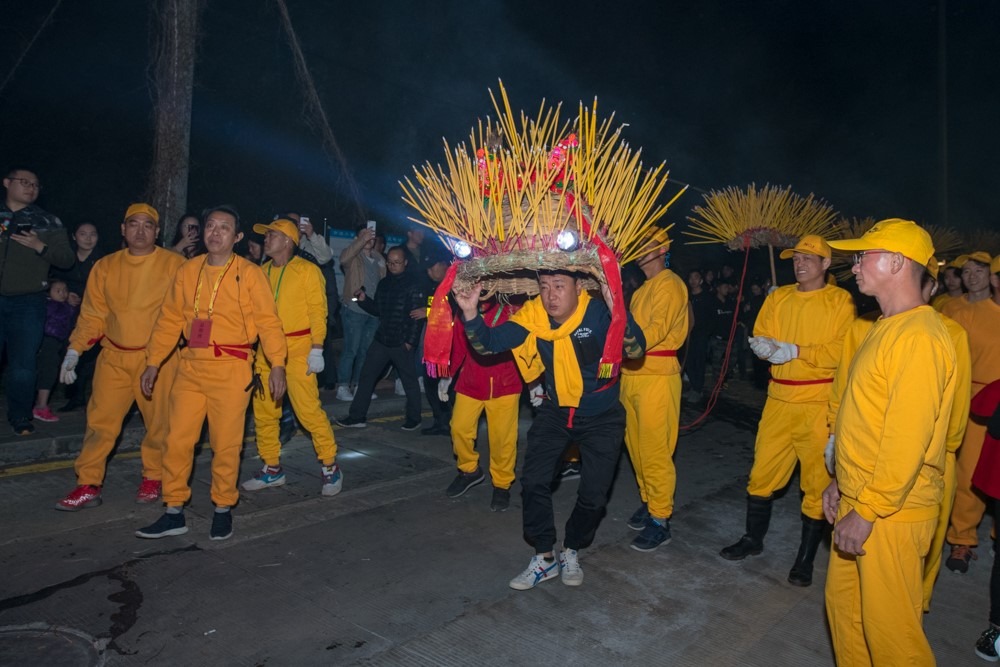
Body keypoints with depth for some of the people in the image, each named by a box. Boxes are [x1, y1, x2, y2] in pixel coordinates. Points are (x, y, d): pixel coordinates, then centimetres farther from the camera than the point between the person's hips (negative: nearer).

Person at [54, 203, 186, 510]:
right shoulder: (105, 267, 8)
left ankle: (153, 477, 23)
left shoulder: (174, 265, -2)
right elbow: (92, 315, 11)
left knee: (159, 422, 4)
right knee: (100, 420, 3)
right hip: (114, 357, 3)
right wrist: (75, 351, 5)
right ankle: (88, 485, 15)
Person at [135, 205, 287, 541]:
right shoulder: (188, 271, 10)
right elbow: (170, 319, 14)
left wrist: (277, 365, -13)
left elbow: (268, 321, -5)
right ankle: (174, 512, 20)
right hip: (190, 367, 4)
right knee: (177, 440, 5)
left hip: (231, 369, -4)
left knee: (226, 444, 2)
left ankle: (223, 510, 20)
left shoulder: (250, 273, -2)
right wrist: (153, 363, 11)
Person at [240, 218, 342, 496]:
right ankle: (272, 469, 24)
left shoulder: (307, 270, -4)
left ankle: (330, 467, 7)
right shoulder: (262, 272, 12)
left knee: (308, 408, -8)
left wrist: (317, 350, -14)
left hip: (298, 348, -6)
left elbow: (318, 311, -8)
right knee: (263, 410, 9)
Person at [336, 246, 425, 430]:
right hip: (381, 339, 7)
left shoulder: (413, 285, -9)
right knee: (366, 376, 6)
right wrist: (364, 300, 0)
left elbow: (418, 316, -13)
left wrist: (410, 341, -16)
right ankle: (357, 417, 14)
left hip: (402, 343, -6)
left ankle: (413, 419, 21)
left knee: (409, 381, 6)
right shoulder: (384, 283, 12)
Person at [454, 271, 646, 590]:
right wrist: (470, 313, -35)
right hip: (555, 411, 3)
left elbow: (635, 350, -39)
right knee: (534, 482, -2)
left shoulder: (598, 313, -27)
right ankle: (544, 558, 19)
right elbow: (488, 343, -16)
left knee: (593, 495, 1)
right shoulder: (532, 316, -16)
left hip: (602, 417, -3)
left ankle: (572, 551, 30)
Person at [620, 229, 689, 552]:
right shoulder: (642, 289, 21)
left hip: (657, 377, -8)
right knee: (636, 445, 14)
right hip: (632, 376, 8)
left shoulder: (669, 284, -6)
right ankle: (649, 501, 29)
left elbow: (657, 330, -19)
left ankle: (660, 520, 7)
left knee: (654, 451, -4)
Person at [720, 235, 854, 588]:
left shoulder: (839, 300, -3)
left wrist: (794, 351, -18)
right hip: (779, 399, 4)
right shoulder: (778, 297, 11)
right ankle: (753, 539, 28)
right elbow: (759, 337, 8)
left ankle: (806, 558, 19)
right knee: (762, 472, 10)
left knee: (816, 480, 4)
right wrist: (763, 346, -14)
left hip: (818, 403, -4)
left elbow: (840, 351, -13)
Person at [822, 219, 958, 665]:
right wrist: (842, 481, 16)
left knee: (888, 627, 6)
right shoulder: (887, 328, 11)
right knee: (843, 605, 19)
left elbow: (907, 439, -24)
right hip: (859, 499, 9)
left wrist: (866, 511, -20)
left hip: (891, 512, -9)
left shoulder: (919, 336, -20)